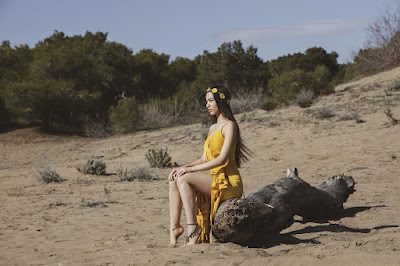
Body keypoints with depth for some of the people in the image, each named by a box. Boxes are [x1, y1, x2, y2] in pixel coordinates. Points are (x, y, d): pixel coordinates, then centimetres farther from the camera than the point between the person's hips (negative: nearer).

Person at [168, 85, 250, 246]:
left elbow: (222, 159, -17)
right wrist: (183, 167, 1)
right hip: (215, 181, 9)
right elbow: (204, 159, 19)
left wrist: (191, 169, -18)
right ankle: (174, 227, -13)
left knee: (184, 179, -24)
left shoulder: (229, 126, -6)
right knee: (174, 181, -5)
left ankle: (193, 228, -26)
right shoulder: (213, 128, 21)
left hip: (228, 183, -9)